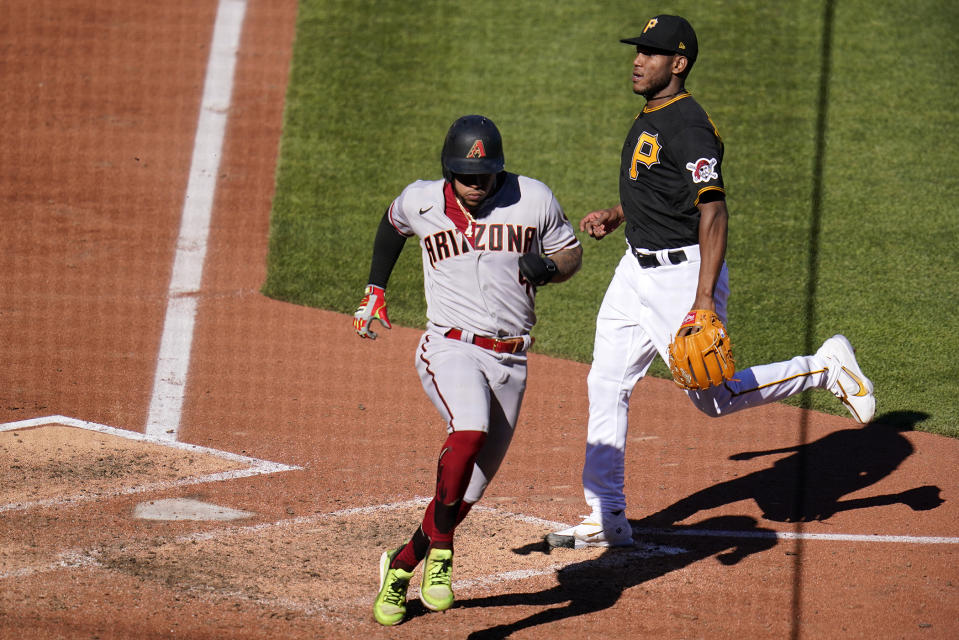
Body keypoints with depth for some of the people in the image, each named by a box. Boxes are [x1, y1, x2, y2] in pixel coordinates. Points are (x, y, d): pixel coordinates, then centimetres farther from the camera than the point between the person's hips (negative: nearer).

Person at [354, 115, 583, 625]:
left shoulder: (533, 200, -1)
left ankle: (399, 568, 22)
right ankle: (439, 551, -24)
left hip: (510, 361, 2)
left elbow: (572, 253, 11)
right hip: (450, 348, -2)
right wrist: (375, 290, 23)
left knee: (470, 487, 4)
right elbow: (393, 224, 23)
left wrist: (548, 267, -11)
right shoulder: (421, 202, 0)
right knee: (470, 431, -33)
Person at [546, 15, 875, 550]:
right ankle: (607, 520, 13)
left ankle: (828, 368, 13)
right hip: (638, 268, 9)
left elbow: (713, 211, -28)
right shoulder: (649, 119, 10)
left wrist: (704, 299, -34)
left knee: (712, 397, -3)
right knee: (607, 385, 7)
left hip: (685, 271, -9)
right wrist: (616, 216, 10)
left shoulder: (689, 127, -20)